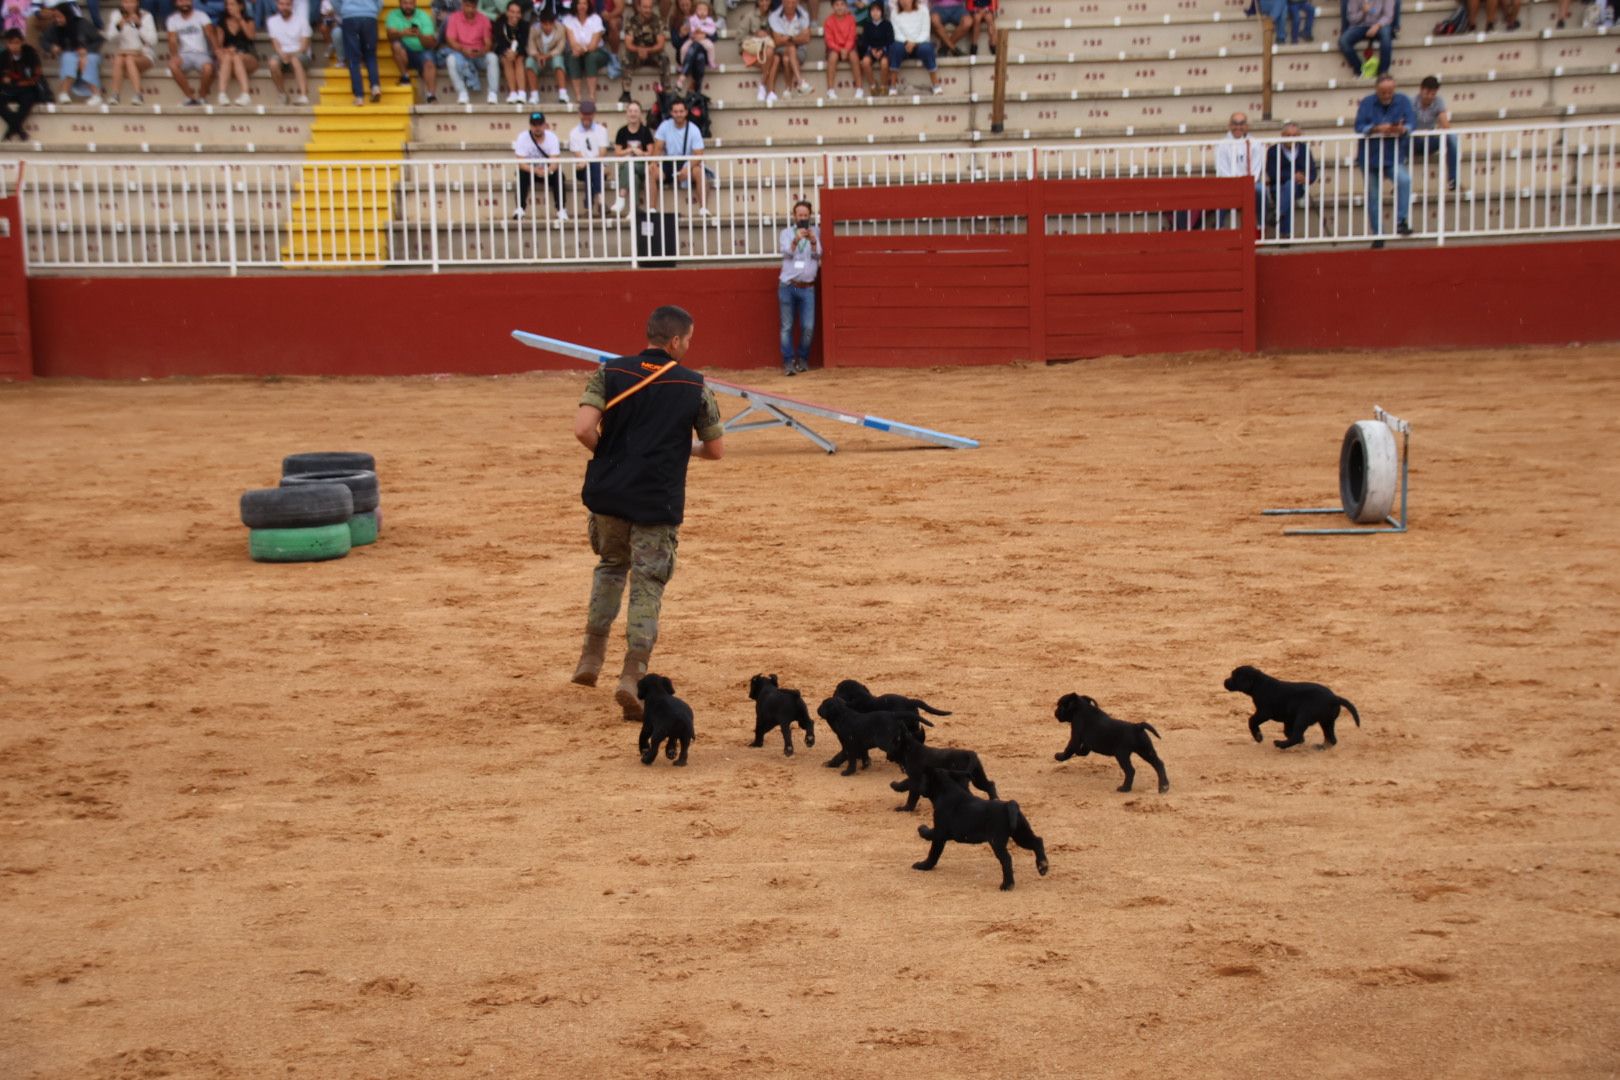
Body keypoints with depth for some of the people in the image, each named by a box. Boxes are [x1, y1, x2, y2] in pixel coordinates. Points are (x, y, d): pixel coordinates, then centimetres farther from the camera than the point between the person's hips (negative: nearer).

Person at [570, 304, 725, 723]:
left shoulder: (611, 373, -1)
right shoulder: (693, 386, -2)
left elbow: (583, 429, -13)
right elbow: (716, 449, 4)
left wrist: (606, 454, 7)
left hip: (607, 494, 3)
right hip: (659, 501, -2)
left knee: (610, 566, 26)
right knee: (647, 587, 5)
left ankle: (591, 658, 26)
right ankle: (633, 675, -9)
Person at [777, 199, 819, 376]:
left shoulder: (815, 232, 7)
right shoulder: (786, 233, 7)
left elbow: (817, 255, -4)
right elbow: (786, 252, -10)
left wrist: (813, 242, -25)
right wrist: (796, 240, -31)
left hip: (807, 287, 0)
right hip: (787, 286, 0)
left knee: (808, 327, -4)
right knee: (787, 327, -3)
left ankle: (803, 359, 15)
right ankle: (788, 362, 1)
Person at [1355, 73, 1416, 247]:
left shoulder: (1403, 101, 0)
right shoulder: (1367, 103, -2)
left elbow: (1412, 123, -11)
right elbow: (1359, 127, -13)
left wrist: (1402, 129, -34)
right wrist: (1377, 129, -31)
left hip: (1394, 158, -1)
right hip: (1371, 158, 1)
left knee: (1405, 180, -29)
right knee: (1373, 198, 6)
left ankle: (1401, 221, -21)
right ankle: (1378, 235, 18)